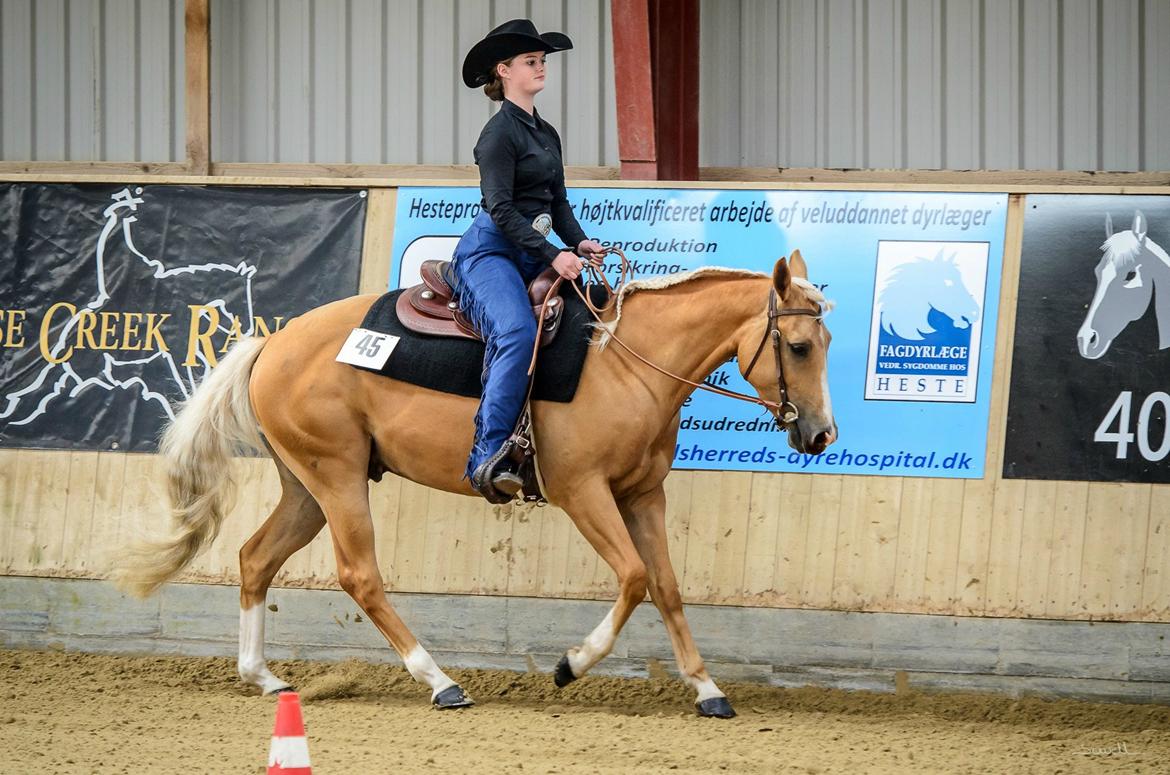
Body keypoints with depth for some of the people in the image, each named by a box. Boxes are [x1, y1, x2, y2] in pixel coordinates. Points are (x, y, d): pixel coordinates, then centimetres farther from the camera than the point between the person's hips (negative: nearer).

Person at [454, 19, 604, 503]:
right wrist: (553, 256, -22)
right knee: (518, 335, -33)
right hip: (489, 251, -9)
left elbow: (558, 204, 22)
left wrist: (580, 244, 2)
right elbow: (501, 208, -15)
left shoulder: (547, 135, 20)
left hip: (532, 256, 9)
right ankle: (487, 458, -38)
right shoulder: (500, 133, -7)